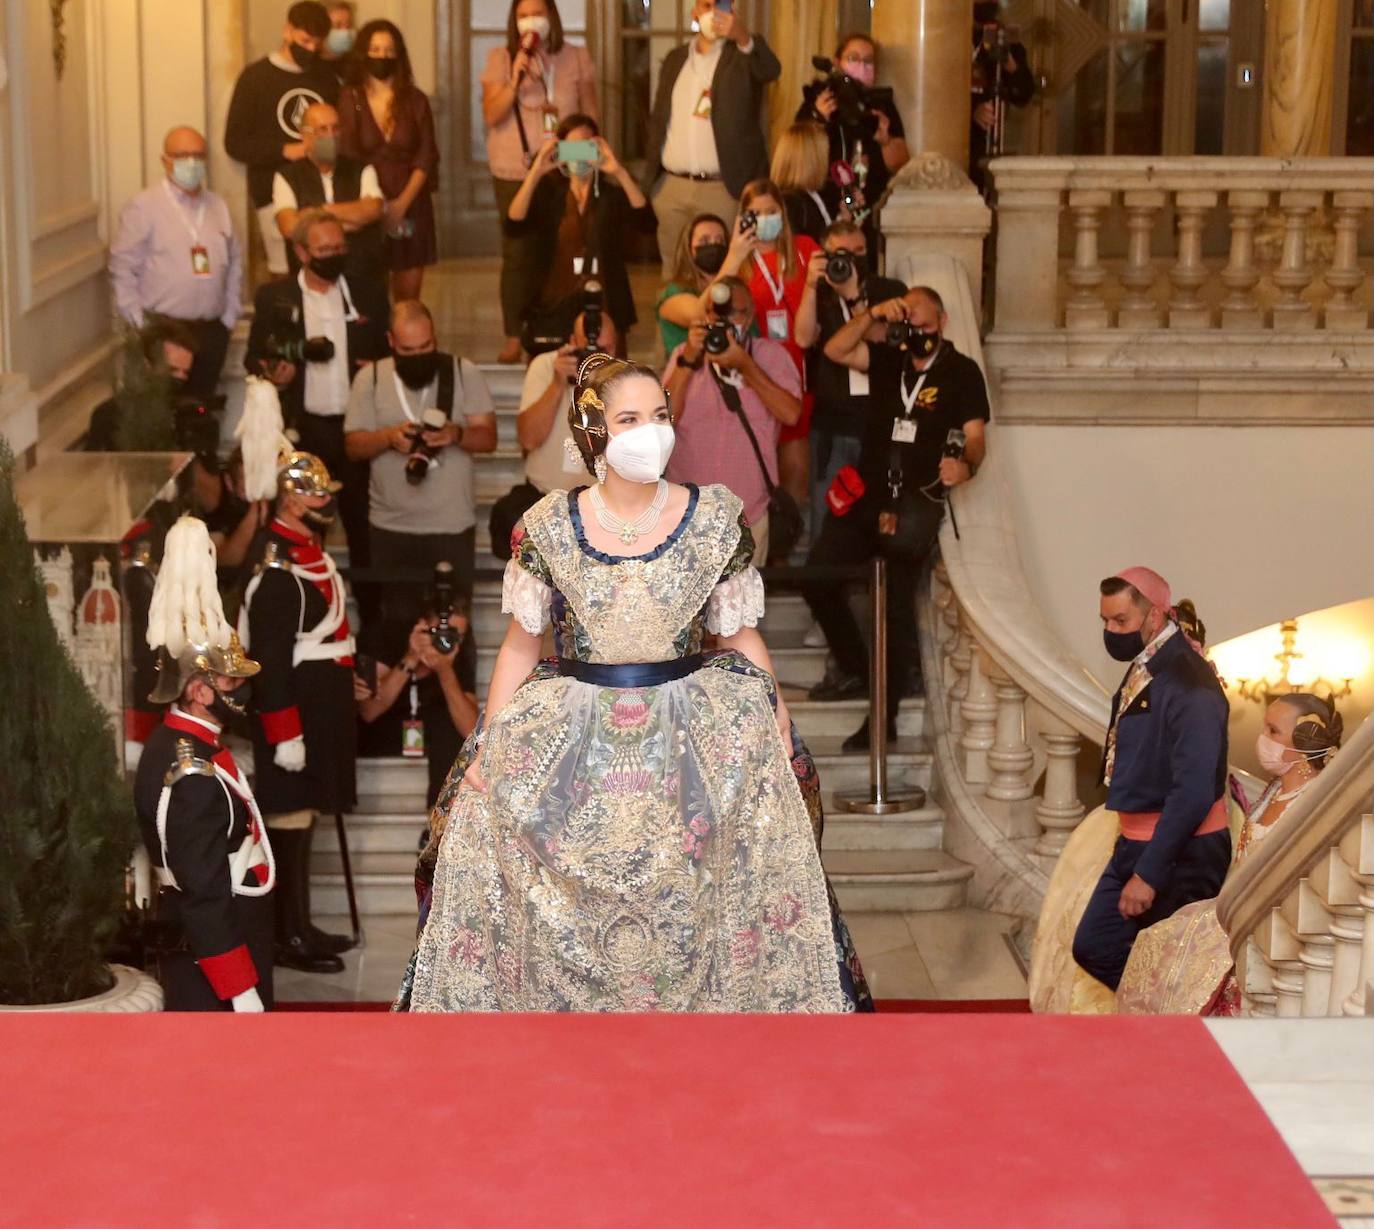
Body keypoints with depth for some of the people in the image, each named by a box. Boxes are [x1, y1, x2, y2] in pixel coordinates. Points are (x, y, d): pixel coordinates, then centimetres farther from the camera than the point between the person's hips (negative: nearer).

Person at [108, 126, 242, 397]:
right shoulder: (144, 207, -3)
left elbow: (234, 264, 17)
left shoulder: (218, 207, 13)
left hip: (212, 331, 5)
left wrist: (230, 316, 9)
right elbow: (123, 268, -5)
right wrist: (141, 322, -8)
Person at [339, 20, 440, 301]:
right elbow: (347, 157, -4)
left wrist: (402, 203, -12)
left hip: (411, 207, 2)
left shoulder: (415, 100, 6)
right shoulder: (349, 99, 0)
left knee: (409, 299, 1)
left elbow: (426, 157, 0)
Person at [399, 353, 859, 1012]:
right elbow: (520, 643, 5)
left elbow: (739, 635, 6)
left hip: (694, 738, 0)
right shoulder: (548, 526, -1)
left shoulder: (714, 519, 0)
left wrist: (776, 722, -3)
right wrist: (487, 747, 0)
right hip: (574, 741, 0)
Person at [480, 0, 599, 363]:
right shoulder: (500, 59, 2)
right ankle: (514, 337, 1)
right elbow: (491, 115, -7)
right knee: (518, 252, -3)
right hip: (514, 170, -1)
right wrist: (515, 80, -20)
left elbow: (592, 113, 14)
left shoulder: (576, 58, 7)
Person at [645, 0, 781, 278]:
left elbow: (771, 70, -23)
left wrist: (744, 37, -43)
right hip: (670, 188, 5)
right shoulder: (675, 59, 15)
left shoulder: (743, 52, 1)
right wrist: (652, 177, 9)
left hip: (722, 190, -4)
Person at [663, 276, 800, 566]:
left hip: (750, 512, -1)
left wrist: (744, 365, -20)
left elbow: (791, 413, -15)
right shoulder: (684, 355, 4)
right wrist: (689, 360, -20)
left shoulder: (771, 354, 1)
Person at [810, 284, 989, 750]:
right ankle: (854, 670, 19)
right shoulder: (887, 360, 12)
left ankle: (885, 715, -6)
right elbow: (835, 350, -1)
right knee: (816, 576, 0)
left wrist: (966, 464, -30)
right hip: (867, 494, 5)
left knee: (897, 602, -11)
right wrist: (872, 314, -12)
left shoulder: (962, 373, 0)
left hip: (917, 501, -5)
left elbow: (975, 437, -9)